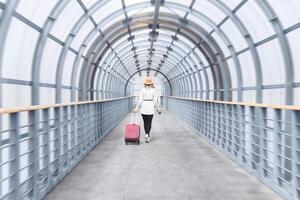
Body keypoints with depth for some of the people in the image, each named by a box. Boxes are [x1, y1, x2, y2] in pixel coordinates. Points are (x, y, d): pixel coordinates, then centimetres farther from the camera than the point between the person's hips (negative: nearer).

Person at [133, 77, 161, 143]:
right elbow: (155, 100, -2)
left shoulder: (143, 90, -1)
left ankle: (147, 134, 24)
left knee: (145, 122, 14)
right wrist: (158, 108, 6)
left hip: (144, 107, 1)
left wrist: (136, 108, 1)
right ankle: (147, 135, -12)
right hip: (151, 108, -1)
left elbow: (140, 100, -4)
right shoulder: (154, 90, -1)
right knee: (149, 123, 3)